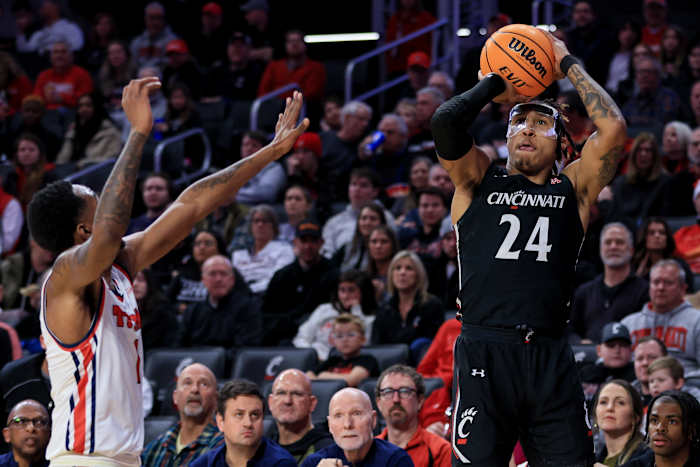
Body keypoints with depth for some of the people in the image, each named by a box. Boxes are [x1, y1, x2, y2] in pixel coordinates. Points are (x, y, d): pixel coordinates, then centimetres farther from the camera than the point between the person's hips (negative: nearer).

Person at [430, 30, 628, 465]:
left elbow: (614, 128, 1)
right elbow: (445, 121, -4)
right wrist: (497, 85, 11)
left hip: (551, 358, 1)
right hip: (483, 352, -1)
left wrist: (568, 65, 10)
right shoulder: (479, 180, 13)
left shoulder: (573, 187, 15)